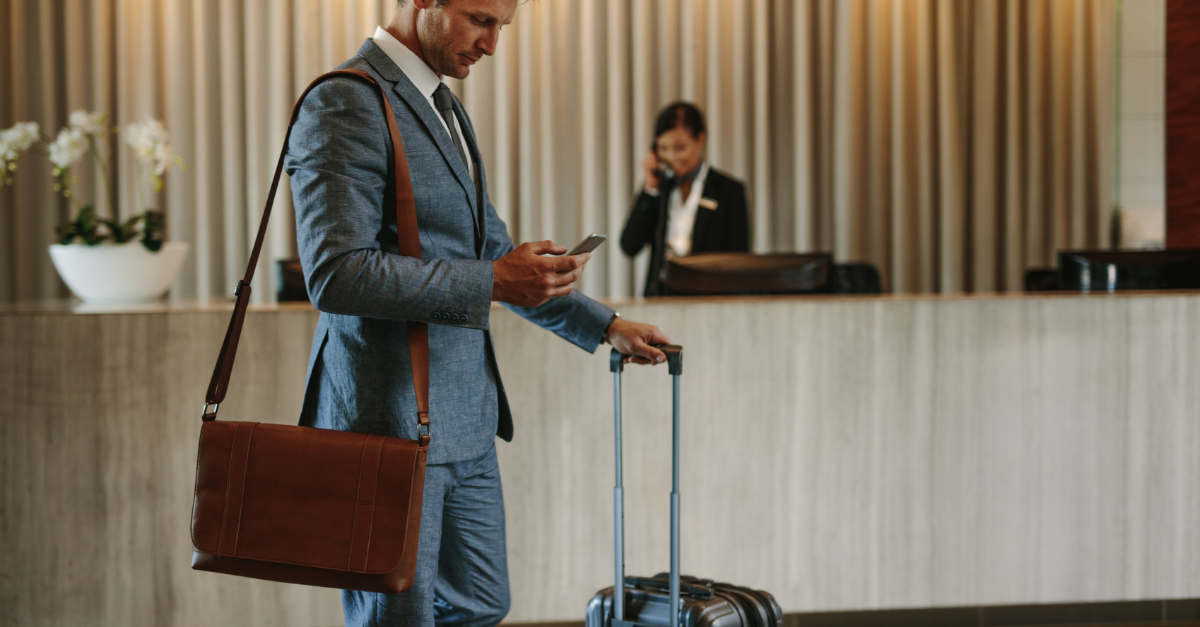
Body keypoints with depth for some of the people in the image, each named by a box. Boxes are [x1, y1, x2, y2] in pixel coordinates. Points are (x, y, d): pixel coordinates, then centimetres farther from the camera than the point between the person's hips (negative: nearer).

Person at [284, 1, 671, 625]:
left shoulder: (442, 107, 16)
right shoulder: (345, 103, -15)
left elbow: (487, 250, 26)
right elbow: (336, 274, -24)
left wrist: (603, 325, 23)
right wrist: (491, 282, -22)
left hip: (465, 421, 9)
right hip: (391, 421, -9)